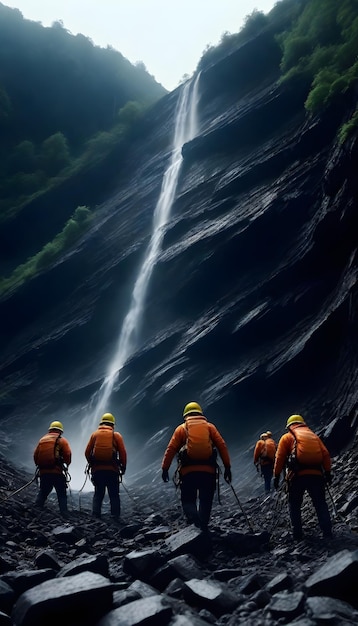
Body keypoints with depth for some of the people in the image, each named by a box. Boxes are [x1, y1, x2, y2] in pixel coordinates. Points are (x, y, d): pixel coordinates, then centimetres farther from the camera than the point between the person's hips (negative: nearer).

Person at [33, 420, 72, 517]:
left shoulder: (42, 440, 14)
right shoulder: (61, 440, 1)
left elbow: (35, 455, 11)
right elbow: (67, 455, -6)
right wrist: (67, 464, 12)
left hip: (43, 472, 4)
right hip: (57, 472, -4)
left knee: (42, 493, 18)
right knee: (62, 495, 4)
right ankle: (64, 515, -1)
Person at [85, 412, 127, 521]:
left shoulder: (94, 434, 7)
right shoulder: (116, 435, 3)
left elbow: (87, 452, 4)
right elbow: (123, 453, -2)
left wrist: (91, 464, 16)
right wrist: (123, 467, 7)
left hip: (97, 470, 2)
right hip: (112, 470, -2)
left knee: (98, 494, 13)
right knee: (114, 495, 6)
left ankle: (95, 515, 6)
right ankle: (115, 517, 0)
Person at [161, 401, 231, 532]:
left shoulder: (181, 428, 10)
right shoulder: (209, 426, 12)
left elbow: (171, 449, 3)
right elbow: (222, 446, 3)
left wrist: (165, 468, 5)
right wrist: (227, 467, 3)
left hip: (188, 471, -1)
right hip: (208, 470, 1)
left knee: (188, 500, 10)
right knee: (205, 501, 14)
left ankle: (193, 515, -20)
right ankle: (203, 527, 9)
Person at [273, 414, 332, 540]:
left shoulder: (287, 437, 10)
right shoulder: (314, 435, 20)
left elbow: (279, 458, 2)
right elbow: (326, 454, 10)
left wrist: (276, 476, 6)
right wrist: (328, 472, 11)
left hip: (297, 476, -2)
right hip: (316, 475, 3)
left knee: (294, 506, 10)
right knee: (321, 504, 11)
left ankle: (297, 534, 6)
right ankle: (327, 532, 2)